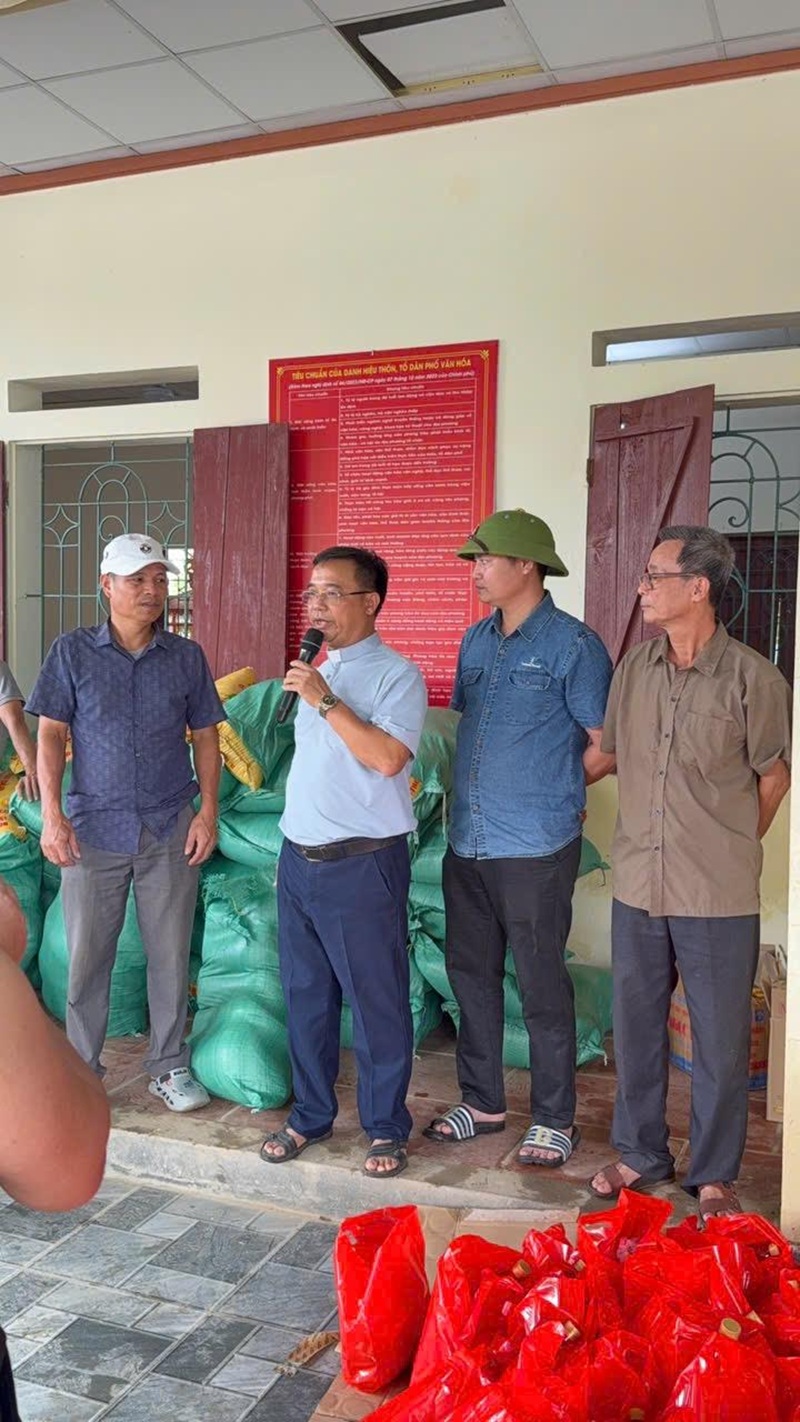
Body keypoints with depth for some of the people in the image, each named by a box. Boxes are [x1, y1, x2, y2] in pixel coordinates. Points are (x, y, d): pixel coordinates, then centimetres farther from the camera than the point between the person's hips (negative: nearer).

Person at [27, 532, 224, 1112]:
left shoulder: (186, 657, 3)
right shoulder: (72, 652, -1)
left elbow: (205, 737, 7)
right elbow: (51, 735, -2)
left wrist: (208, 811, -1)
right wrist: (52, 816, -10)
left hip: (171, 830, 1)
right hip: (94, 827, -1)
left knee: (171, 954, 8)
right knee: (88, 956, 6)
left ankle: (170, 1066, 24)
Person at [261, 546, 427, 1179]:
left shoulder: (396, 674, -9)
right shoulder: (316, 672, 14)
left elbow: (388, 757, -24)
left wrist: (325, 701, -21)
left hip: (362, 864, -7)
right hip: (299, 858, 7)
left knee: (377, 1001, 4)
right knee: (306, 996, 15)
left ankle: (386, 1128, 20)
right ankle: (311, 1115, 30)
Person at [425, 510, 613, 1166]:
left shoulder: (572, 644, -10)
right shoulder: (477, 639, 11)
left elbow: (605, 745, -7)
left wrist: (551, 793, 2)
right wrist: (476, 793, 10)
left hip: (536, 848, -7)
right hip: (468, 841, 7)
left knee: (542, 985, 4)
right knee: (471, 973, 15)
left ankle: (555, 1119, 21)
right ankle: (482, 1101, 32)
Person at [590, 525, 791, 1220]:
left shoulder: (752, 677, -10)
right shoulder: (634, 668, 4)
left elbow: (774, 775, 1)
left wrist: (730, 846, 8)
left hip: (719, 898, -4)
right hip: (638, 885, 5)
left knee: (721, 1039, 9)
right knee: (635, 1026, 16)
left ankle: (714, 1174, 29)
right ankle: (641, 1154, 37)